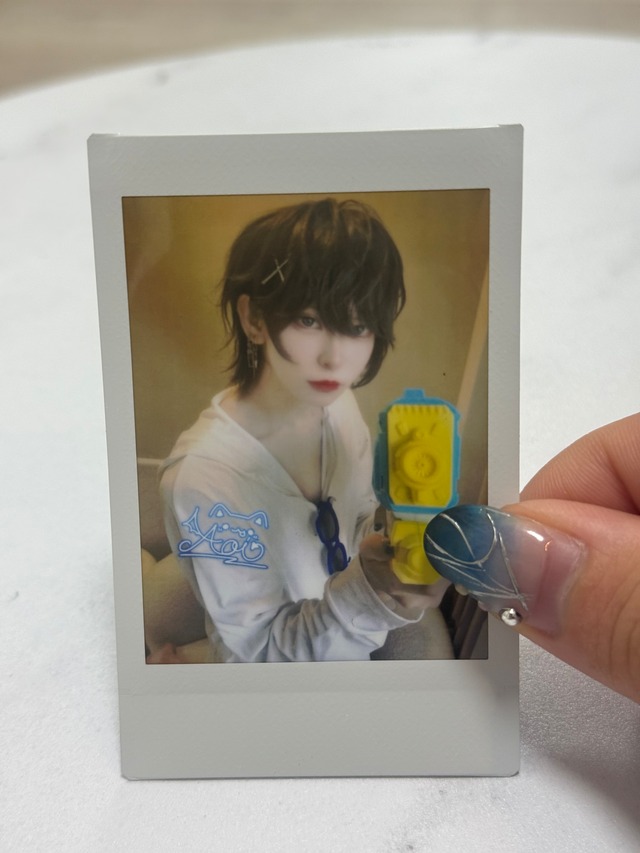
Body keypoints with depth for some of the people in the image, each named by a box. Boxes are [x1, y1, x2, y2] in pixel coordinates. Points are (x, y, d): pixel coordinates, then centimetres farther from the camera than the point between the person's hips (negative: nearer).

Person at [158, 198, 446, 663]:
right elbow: (267, 648, -25)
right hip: (285, 662, -4)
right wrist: (370, 594, -39)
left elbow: (359, 522, -1)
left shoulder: (339, 403, -18)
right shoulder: (202, 476, -34)